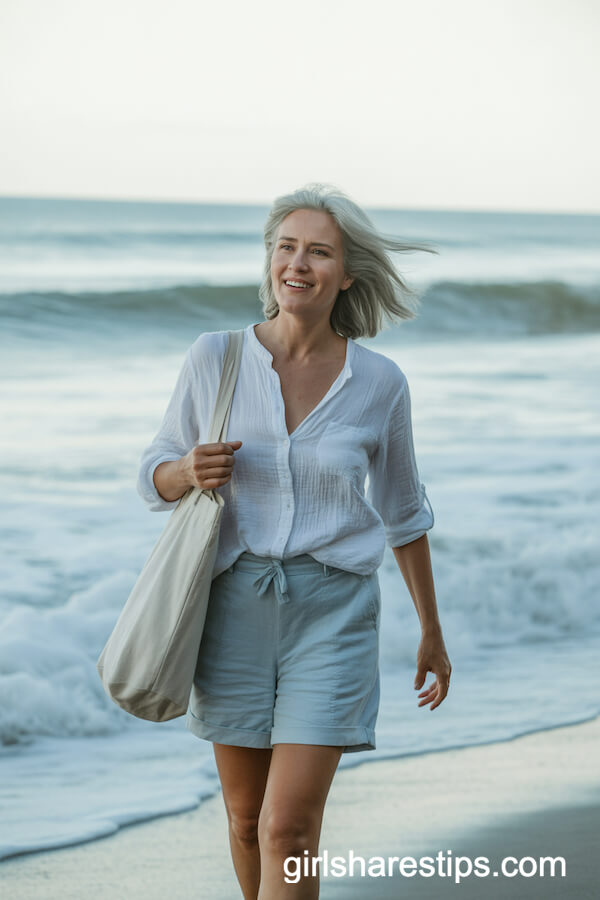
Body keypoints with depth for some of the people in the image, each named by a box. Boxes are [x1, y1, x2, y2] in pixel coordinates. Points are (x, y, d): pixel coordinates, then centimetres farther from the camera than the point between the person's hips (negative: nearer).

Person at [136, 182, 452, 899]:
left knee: (289, 829, -12)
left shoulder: (379, 383, -4)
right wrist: (191, 471, -18)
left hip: (332, 610, -2)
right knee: (247, 818, 14)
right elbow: (156, 478, 6)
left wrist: (432, 633, 15)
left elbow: (403, 514, 10)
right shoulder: (214, 358, -4)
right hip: (235, 605, 2)